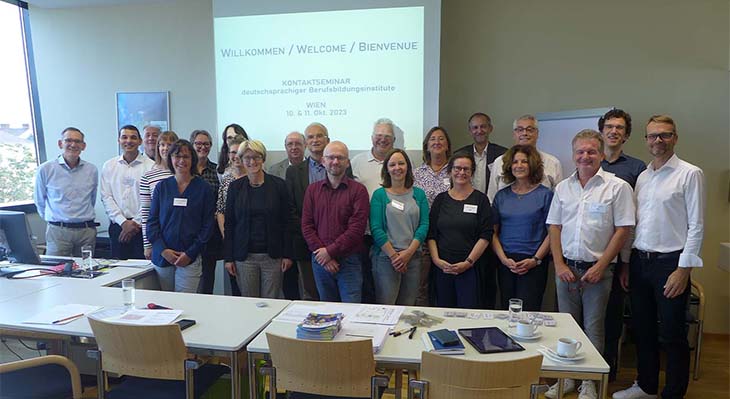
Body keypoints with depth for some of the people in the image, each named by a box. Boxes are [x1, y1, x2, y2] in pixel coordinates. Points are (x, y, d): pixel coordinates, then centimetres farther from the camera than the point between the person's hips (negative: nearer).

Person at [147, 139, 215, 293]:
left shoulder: (203, 188, 1)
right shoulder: (162, 187, 8)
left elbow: (207, 225, -1)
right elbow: (152, 221, 7)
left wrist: (190, 253, -9)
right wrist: (163, 250, -6)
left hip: (190, 259, -2)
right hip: (162, 257, 3)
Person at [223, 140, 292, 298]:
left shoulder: (278, 185, 0)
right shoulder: (235, 187, 4)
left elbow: (285, 222, 1)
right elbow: (229, 224, 6)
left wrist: (287, 254, -3)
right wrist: (228, 257, 1)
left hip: (273, 256, -1)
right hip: (244, 257, 1)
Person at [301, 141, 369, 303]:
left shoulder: (358, 190, -3)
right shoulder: (312, 189, 8)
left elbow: (356, 228, -11)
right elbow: (306, 226, 3)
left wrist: (330, 251, -13)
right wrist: (320, 252, -9)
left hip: (349, 261, -3)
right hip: (320, 260, 3)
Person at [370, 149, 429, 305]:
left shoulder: (419, 194, 9)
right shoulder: (379, 194, 1)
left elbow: (424, 225, 2)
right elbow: (376, 229, -6)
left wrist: (408, 253, -9)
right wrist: (394, 255, -12)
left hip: (413, 257, 3)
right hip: (385, 257, -3)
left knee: (408, 307, 9)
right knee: (385, 307, -1)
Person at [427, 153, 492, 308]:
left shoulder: (480, 199, 3)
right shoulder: (441, 199, 10)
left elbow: (485, 236, -4)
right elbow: (431, 234, 7)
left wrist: (468, 262, -11)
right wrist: (436, 259, -5)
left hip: (470, 268, -2)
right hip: (442, 267, 2)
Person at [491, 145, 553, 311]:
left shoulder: (545, 194, 0)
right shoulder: (501, 195, 9)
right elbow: (493, 232, 7)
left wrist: (535, 260, -11)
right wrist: (503, 259, -4)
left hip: (533, 264, -3)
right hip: (505, 262, 3)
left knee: (528, 312, -4)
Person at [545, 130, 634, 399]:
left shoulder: (617, 187, -4)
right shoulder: (563, 187, 8)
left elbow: (622, 230, -7)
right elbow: (554, 228, 8)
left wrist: (600, 266, -11)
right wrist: (559, 265, -1)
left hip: (598, 269, -3)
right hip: (566, 268, 4)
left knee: (593, 328, 6)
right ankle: (567, 377, 25)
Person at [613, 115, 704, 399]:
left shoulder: (690, 174, -6)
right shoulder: (642, 176, 12)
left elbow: (696, 226, -10)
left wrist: (684, 269, -15)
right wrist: (626, 265, 11)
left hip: (670, 263, -6)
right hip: (639, 261, 6)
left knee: (673, 335, 5)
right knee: (643, 330, 16)